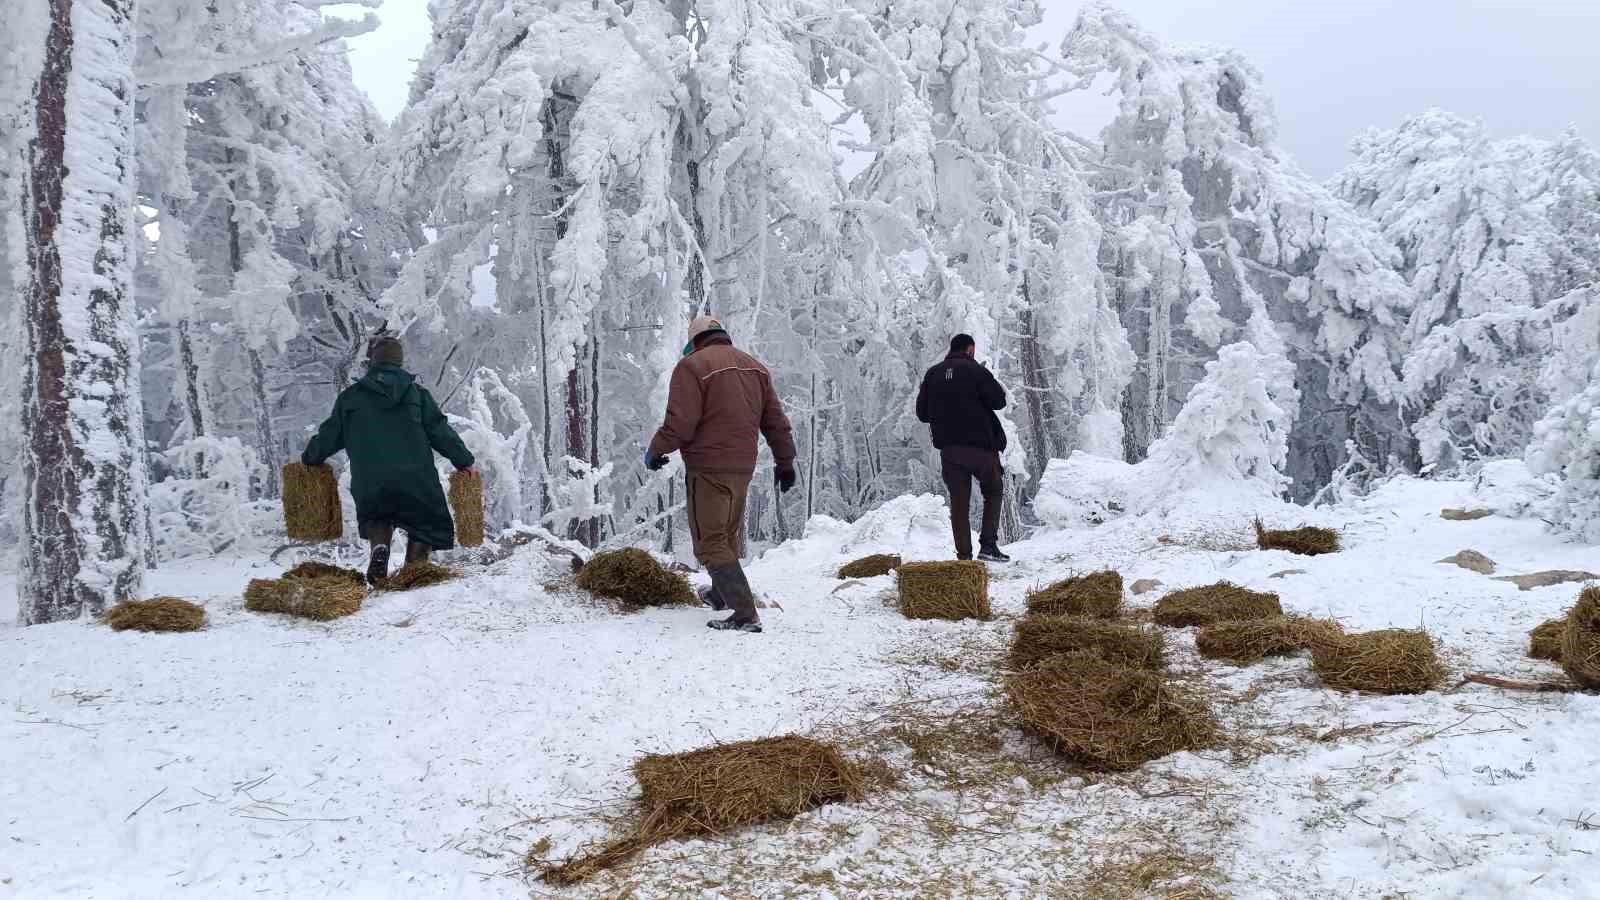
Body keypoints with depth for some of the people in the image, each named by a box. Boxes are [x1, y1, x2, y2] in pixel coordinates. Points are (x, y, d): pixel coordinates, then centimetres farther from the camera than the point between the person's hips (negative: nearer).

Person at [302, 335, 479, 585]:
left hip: (369, 484, 1)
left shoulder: (350, 397, 11)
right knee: (425, 526, 15)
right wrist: (465, 461, 14)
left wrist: (309, 459, 32)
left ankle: (380, 548, -1)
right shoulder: (417, 394, 8)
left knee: (378, 517, 28)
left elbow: (329, 436, 15)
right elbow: (441, 432, 6)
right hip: (417, 480, -1)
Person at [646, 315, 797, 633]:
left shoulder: (692, 365, -9)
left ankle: (745, 614, -11)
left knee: (711, 542, -3)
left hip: (708, 468, -7)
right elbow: (776, 421, 13)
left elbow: (680, 423, -17)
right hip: (743, 467, 7)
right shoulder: (755, 367, 12)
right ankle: (722, 595, 42)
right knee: (729, 534, 24)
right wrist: (785, 461, 22)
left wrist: (655, 451, -1)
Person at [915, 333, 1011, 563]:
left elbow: (922, 413, 10)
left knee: (958, 502, 8)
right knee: (994, 492, 14)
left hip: (948, 447, 4)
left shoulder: (932, 374, 9)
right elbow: (998, 401, -6)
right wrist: (1000, 391, 14)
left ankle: (963, 555, 3)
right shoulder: (975, 370, -5)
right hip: (980, 445, -4)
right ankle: (988, 545, 3)